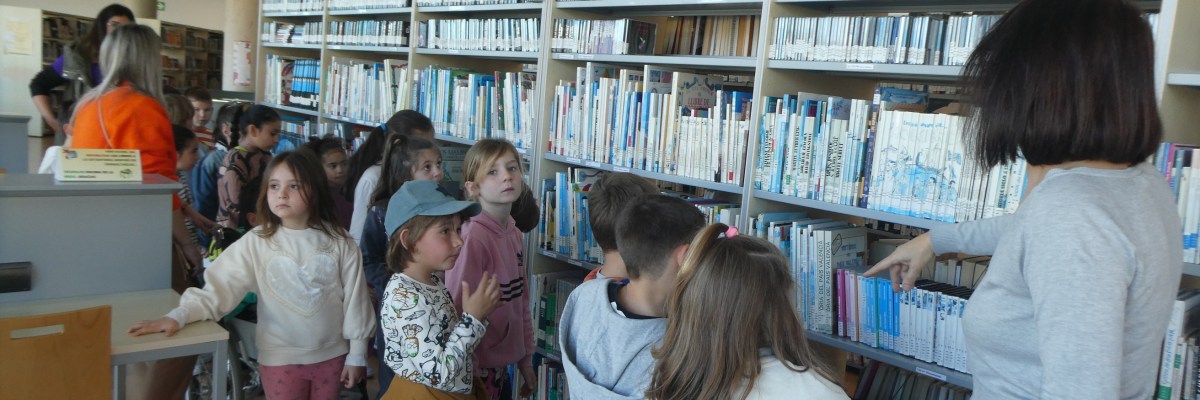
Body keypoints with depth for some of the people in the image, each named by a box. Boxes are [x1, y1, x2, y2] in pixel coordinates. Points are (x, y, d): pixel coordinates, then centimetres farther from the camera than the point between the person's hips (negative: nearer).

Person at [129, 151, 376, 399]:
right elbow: (219, 287, -12)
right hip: (281, 358, 0)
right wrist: (179, 316, -28)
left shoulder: (339, 242, -8)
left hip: (332, 355, 1)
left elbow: (354, 299, -3)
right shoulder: (256, 242, -8)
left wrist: (357, 353, 0)